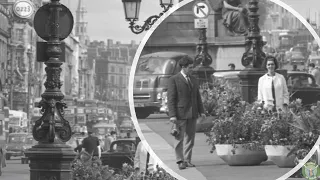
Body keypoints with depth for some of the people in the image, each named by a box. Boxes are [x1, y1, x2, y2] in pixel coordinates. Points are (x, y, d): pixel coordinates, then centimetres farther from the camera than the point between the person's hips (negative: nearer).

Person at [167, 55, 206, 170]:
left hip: (192, 114, 6)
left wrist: (201, 111, 9)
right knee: (179, 138, -2)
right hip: (180, 114, -6)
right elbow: (171, 99, -9)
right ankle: (180, 161, 3)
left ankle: (187, 160, 13)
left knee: (190, 138, 7)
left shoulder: (193, 80, 14)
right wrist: (172, 115, -16)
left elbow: (198, 96, 18)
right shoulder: (173, 80, -5)